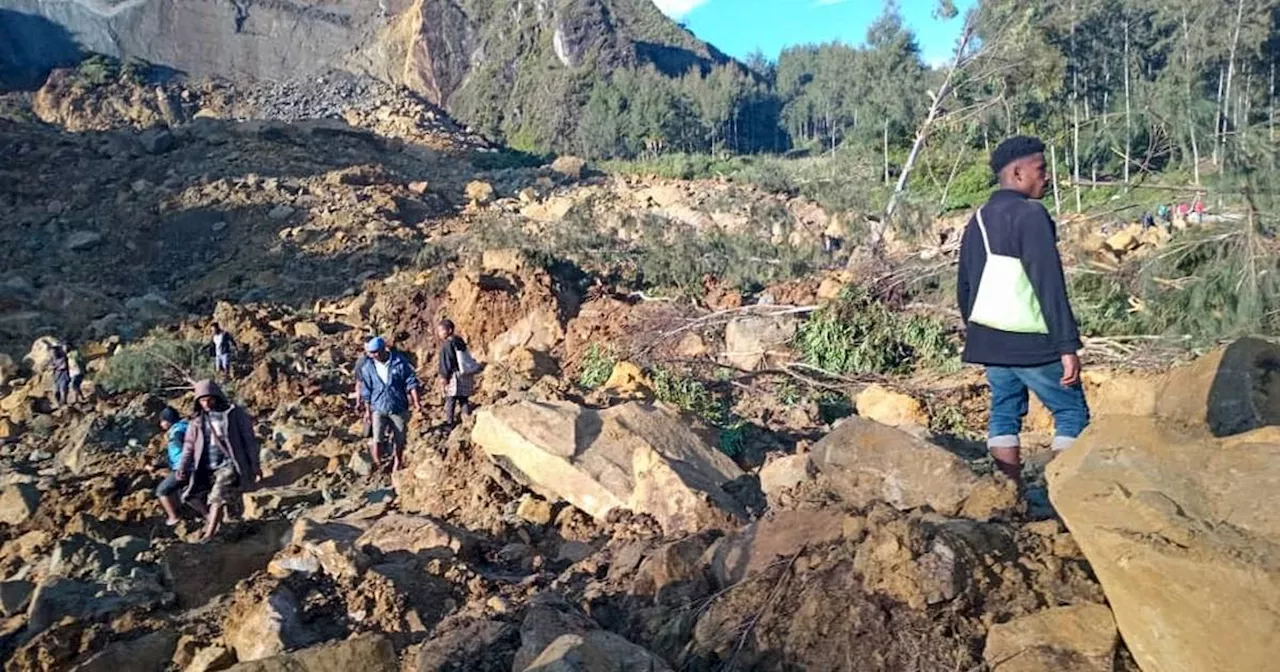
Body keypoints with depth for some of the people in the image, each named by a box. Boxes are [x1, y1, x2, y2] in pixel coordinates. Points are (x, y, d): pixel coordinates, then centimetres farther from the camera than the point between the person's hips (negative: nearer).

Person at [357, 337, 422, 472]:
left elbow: (411, 382, -4)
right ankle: (377, 463, 9)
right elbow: (366, 390, 4)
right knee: (377, 438, -12)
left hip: (399, 407, 0)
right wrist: (367, 410, 8)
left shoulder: (399, 362, -10)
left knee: (399, 439, 10)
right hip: (378, 408, 0)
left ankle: (396, 464, 32)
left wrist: (416, 401, -9)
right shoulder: (368, 367, -5)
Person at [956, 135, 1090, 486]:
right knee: (1072, 413, 4)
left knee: (1004, 412, 11)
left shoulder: (978, 220, 12)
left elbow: (964, 287, 16)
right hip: (1031, 342, -7)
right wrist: (1068, 345, -17)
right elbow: (1050, 285, -18)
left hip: (988, 338, 7)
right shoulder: (1030, 214, -12)